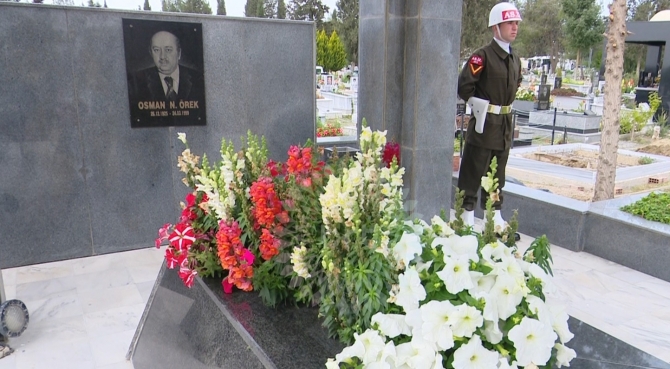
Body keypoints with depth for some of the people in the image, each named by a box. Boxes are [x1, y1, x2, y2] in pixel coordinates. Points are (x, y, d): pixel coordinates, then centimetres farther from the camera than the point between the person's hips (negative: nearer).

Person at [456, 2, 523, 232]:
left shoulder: (515, 60, 11)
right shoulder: (483, 56, -13)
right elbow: (464, 85, -20)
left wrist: (505, 105, 17)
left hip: (505, 126, 8)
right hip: (484, 124, -8)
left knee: (497, 176, 16)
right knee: (472, 174, 0)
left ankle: (496, 218, 26)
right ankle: (468, 218, 10)